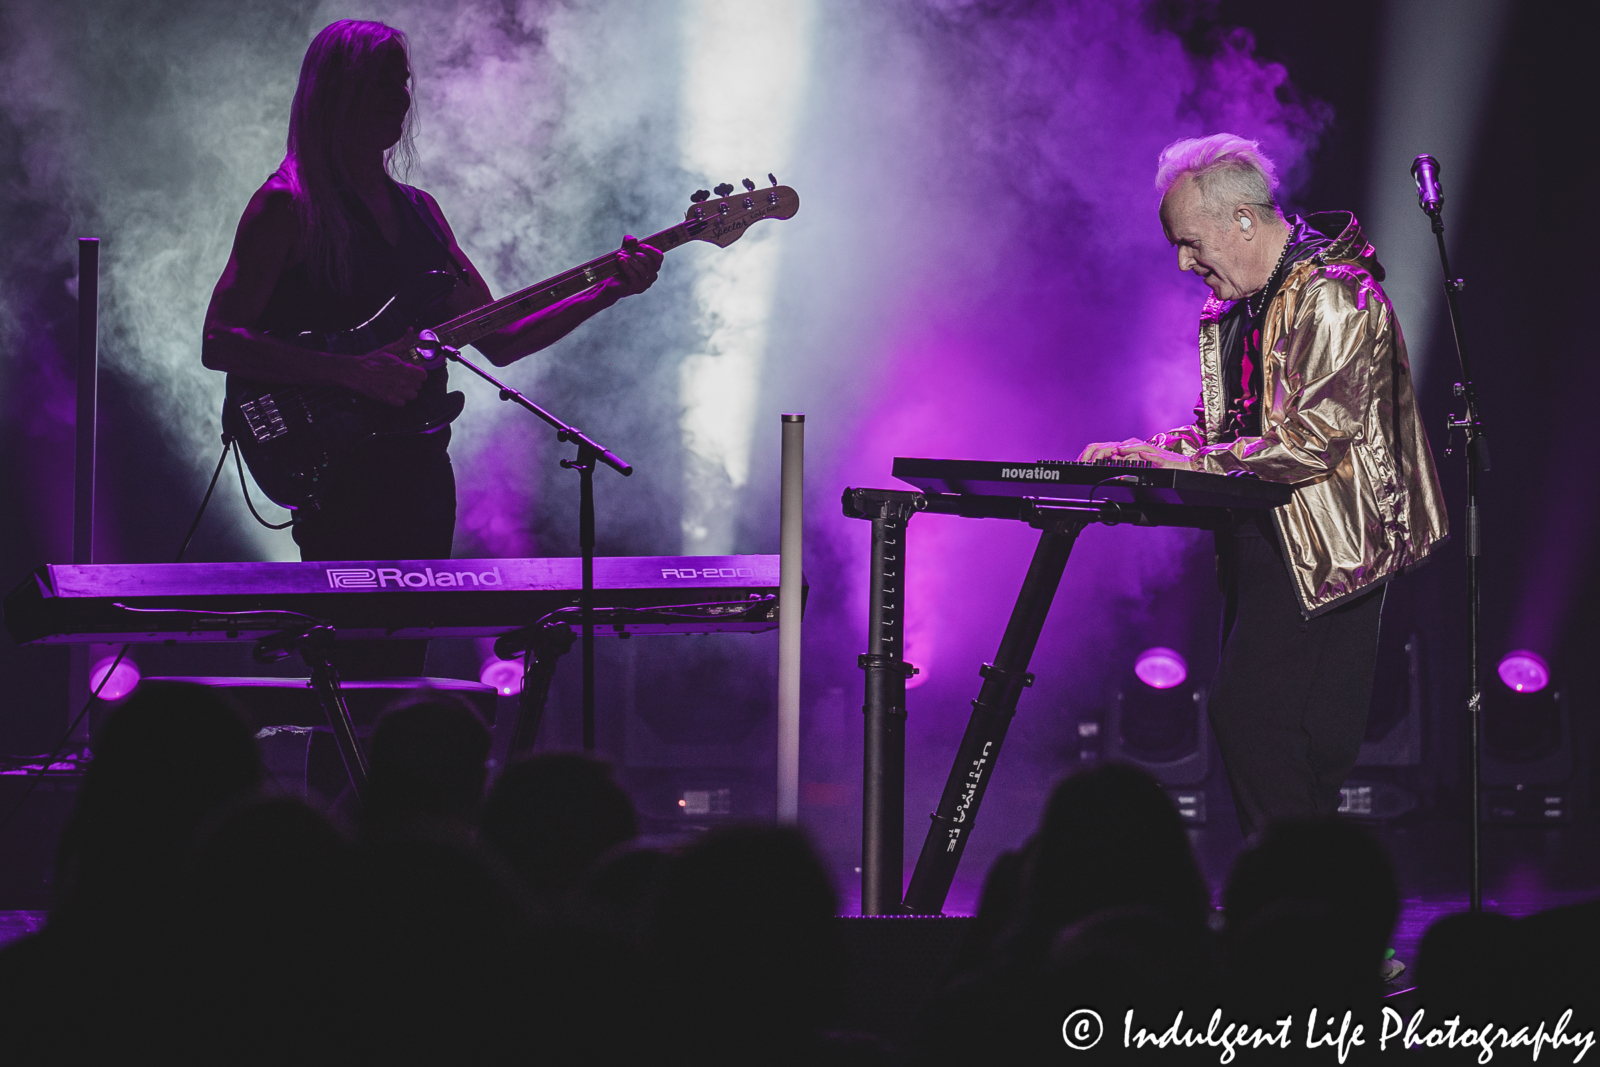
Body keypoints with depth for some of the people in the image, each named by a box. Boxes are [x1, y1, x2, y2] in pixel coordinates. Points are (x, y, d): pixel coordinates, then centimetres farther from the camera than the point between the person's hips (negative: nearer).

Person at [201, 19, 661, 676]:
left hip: (422, 473, 7)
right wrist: (353, 372, -20)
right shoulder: (288, 205, -5)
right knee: (354, 670, -12)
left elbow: (498, 340, 16)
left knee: (404, 668, 7)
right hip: (342, 477, -7)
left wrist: (606, 292, 4)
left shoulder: (418, 209, 16)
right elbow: (219, 343, -13)